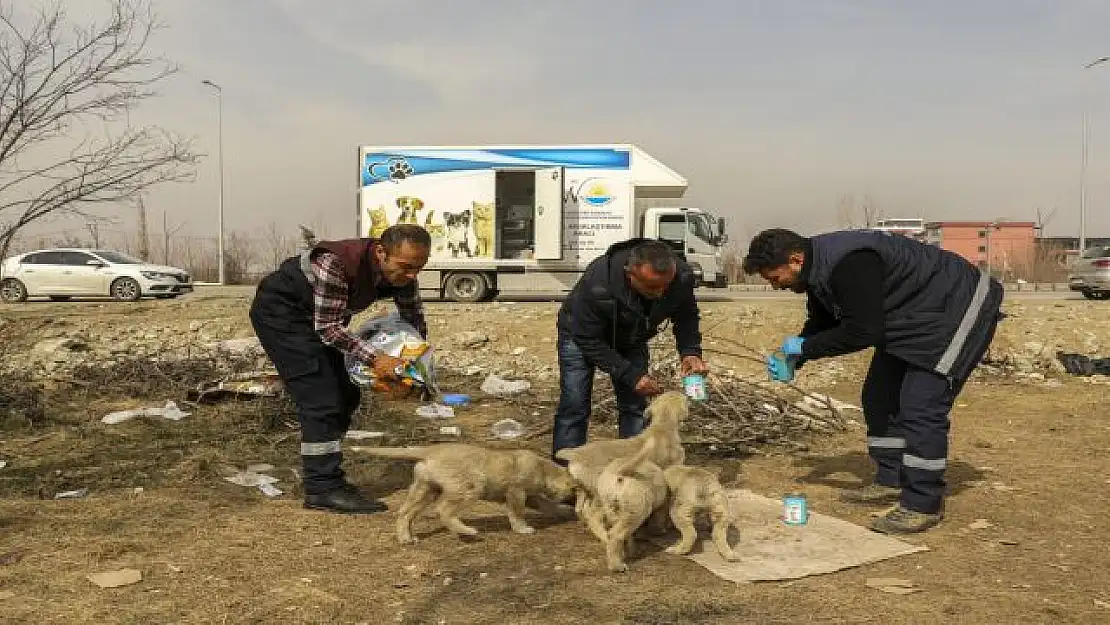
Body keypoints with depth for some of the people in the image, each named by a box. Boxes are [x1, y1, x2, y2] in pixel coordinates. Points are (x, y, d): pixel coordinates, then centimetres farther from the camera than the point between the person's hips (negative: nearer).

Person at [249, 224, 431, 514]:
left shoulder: (401, 274, -15)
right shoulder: (336, 263, -37)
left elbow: (415, 322, -2)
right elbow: (327, 327, -32)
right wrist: (374, 358, -40)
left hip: (317, 318, 8)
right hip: (279, 310, -8)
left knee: (346, 395, 6)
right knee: (320, 398, -16)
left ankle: (320, 472, 20)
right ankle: (323, 489, -11)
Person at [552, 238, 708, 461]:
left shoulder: (682, 278, -29)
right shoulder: (597, 284, -42)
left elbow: (686, 317, -7)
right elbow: (589, 341, -30)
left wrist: (690, 351, -25)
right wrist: (631, 376, -34)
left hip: (631, 339, 4)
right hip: (582, 332, -4)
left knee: (635, 406, -1)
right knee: (575, 406, -11)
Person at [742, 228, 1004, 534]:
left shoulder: (848, 265, -34)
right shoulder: (818, 265, -1)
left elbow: (863, 332, -33)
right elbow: (822, 322, 10)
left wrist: (804, 346, -22)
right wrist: (791, 362, -4)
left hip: (958, 309, -10)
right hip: (912, 319, 10)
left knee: (921, 405, -15)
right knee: (879, 395, 11)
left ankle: (923, 505, -6)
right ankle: (890, 482, 22)